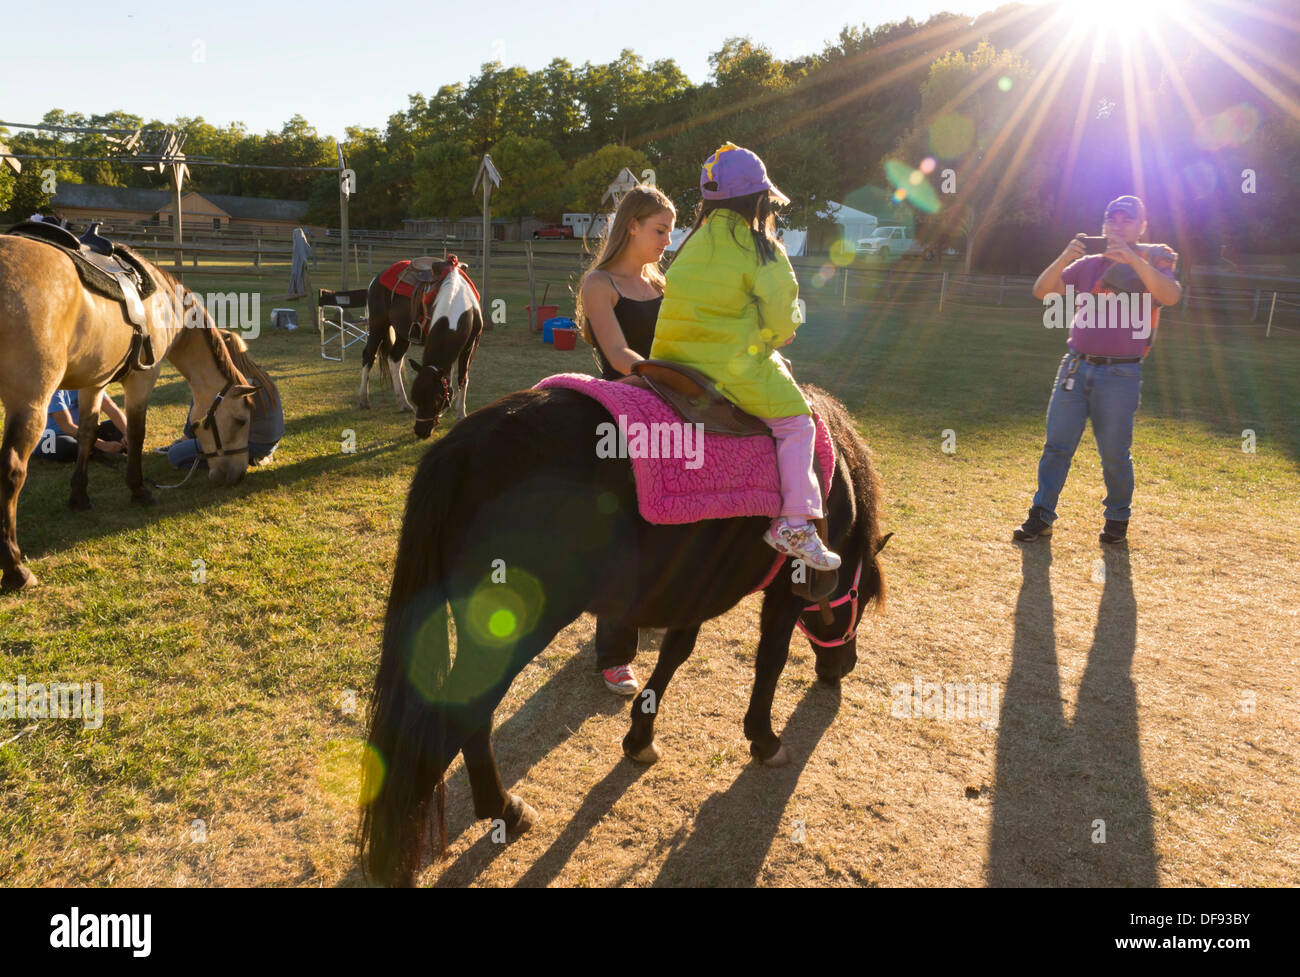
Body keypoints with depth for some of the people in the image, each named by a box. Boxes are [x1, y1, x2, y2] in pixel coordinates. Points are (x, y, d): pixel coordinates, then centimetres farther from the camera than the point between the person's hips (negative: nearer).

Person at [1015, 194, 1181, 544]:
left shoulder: (1153, 260, 2)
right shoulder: (1088, 264, 12)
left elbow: (1171, 296, -20)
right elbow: (1042, 291, 2)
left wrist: (1132, 259, -29)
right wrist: (1065, 258, -15)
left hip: (1121, 374, -3)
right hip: (1076, 367, 3)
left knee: (1115, 454, 4)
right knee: (1057, 445, 2)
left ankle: (1118, 518, 21)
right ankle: (1041, 515, 8)